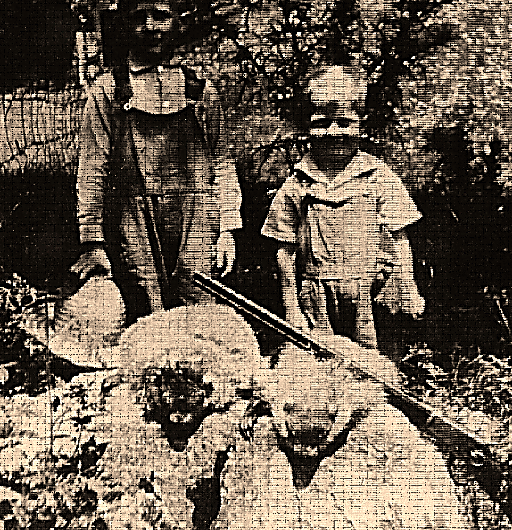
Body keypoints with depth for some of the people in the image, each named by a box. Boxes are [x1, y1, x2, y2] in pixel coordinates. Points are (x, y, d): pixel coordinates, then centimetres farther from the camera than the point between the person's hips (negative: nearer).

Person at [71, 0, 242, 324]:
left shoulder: (202, 90, 14)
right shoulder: (107, 91, 10)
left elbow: (222, 164, 12)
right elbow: (92, 169, 6)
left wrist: (228, 229, 4)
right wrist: (93, 243, -1)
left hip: (195, 227, 1)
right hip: (134, 227, -1)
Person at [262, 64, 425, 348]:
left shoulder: (379, 177, 1)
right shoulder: (296, 184, 2)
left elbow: (398, 241, 3)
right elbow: (285, 250, 5)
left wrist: (407, 292, -1)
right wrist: (291, 307, 4)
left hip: (367, 298, 0)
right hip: (317, 302, 1)